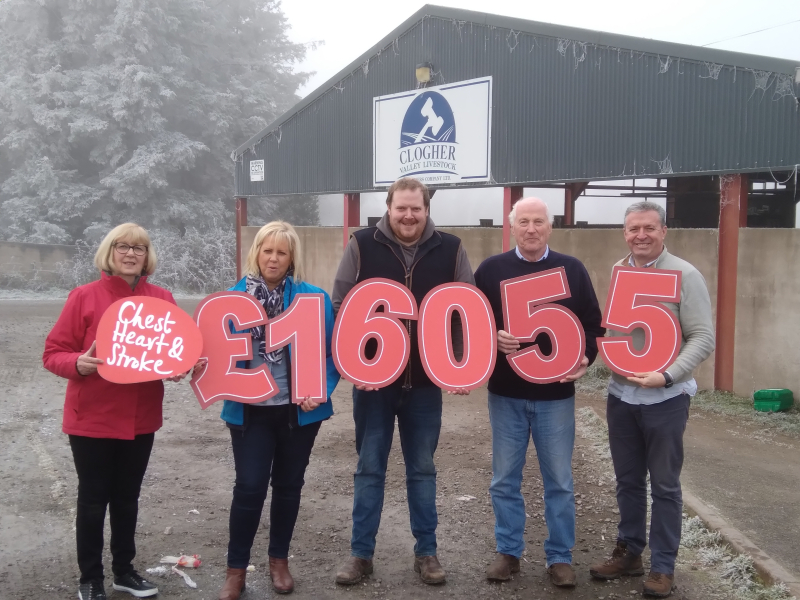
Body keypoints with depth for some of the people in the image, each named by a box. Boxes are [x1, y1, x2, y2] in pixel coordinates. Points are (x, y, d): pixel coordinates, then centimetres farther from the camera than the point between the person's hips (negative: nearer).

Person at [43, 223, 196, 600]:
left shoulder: (163, 299, 0)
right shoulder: (85, 297, -10)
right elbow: (53, 353, -8)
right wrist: (79, 363, -28)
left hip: (140, 418, 3)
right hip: (92, 418, -3)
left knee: (127, 497, 17)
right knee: (93, 498, 7)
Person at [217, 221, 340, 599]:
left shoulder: (313, 297, -4)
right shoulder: (236, 296, -1)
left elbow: (330, 351, -2)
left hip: (298, 409, 1)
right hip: (250, 409, 0)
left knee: (288, 484, 13)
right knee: (249, 486, -2)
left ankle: (279, 560, 31)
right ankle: (236, 569, 15)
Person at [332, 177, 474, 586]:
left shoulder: (450, 249, 0)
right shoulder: (362, 245, -4)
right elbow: (341, 306, -3)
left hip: (426, 381, 1)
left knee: (422, 470, 13)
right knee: (369, 469, 9)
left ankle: (426, 552, 25)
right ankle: (360, 553, 20)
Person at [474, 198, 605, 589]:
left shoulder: (572, 270, 2)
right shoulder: (491, 270, 2)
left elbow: (592, 323, 5)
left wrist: (585, 357, -13)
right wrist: (492, 339, -17)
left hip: (555, 395, 0)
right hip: (505, 394, 1)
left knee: (559, 481, 7)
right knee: (505, 479, 9)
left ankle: (560, 557, 20)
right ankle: (508, 552, 24)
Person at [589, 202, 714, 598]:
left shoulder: (685, 276, -10)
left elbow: (703, 337, -13)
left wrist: (667, 375, -23)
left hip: (665, 398, -4)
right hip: (620, 394, 4)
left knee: (664, 486, 7)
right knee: (627, 481, 15)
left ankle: (663, 566, 19)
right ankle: (628, 552, 30)